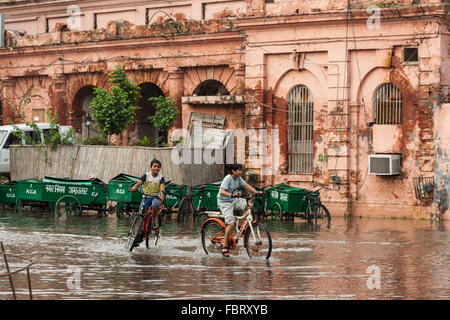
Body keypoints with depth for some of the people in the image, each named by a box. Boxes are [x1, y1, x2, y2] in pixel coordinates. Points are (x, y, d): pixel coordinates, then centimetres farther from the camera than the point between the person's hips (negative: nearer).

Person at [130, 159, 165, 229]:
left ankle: (154, 221, -12)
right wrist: (134, 187, -31)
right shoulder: (146, 175, 0)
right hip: (146, 197, 1)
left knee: (154, 205, -33)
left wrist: (162, 192, -38)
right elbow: (140, 182, -11)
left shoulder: (160, 177, -2)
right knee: (141, 213, -10)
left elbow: (162, 186, -17)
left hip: (155, 197, -1)